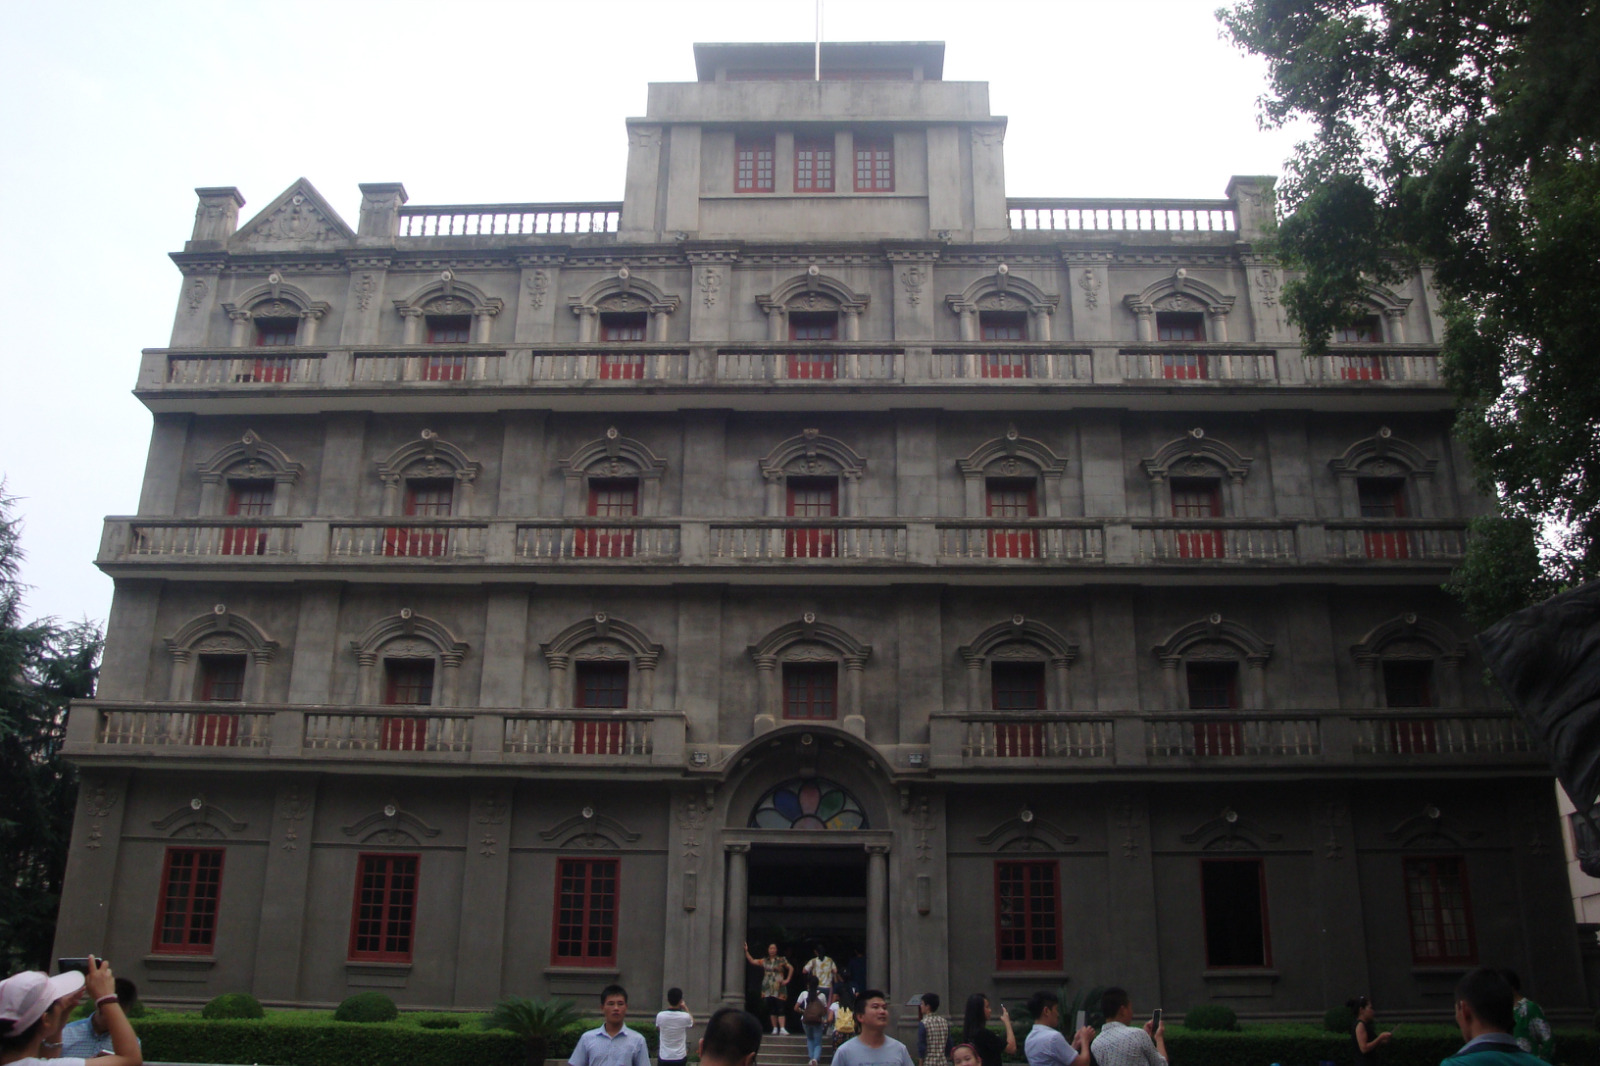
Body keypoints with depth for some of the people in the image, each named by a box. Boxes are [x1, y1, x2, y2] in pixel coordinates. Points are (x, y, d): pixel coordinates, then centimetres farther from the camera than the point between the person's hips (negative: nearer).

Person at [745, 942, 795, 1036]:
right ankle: (775, 1028, 13)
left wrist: (787, 980, 0)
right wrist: (746, 951, 7)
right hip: (767, 988, 4)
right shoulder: (765, 961, 12)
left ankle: (782, 1029, -18)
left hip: (778, 989, -4)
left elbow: (791, 968, 7)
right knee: (771, 1010, 5)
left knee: (780, 1009, -11)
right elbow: (752, 961, 13)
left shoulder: (781, 960, 4)